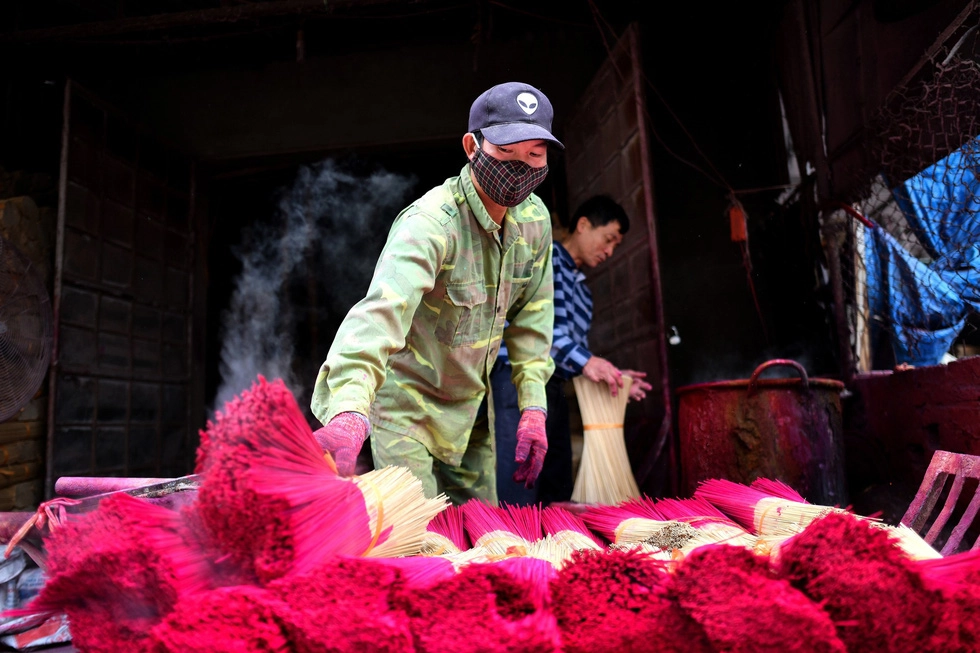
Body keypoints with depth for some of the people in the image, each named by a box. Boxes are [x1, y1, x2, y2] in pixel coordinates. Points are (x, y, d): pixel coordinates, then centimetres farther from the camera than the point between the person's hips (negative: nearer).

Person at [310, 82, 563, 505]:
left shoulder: (535, 219, -5)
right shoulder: (431, 222, -28)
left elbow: (532, 315, 4)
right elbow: (382, 312, -45)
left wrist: (533, 406, -3)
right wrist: (349, 414, -60)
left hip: (470, 406, 7)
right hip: (405, 403, -6)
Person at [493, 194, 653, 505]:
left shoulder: (583, 290, 27)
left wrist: (609, 375, 9)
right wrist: (583, 360, -23)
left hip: (554, 387, 9)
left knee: (557, 497, 7)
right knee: (521, 501, -13)